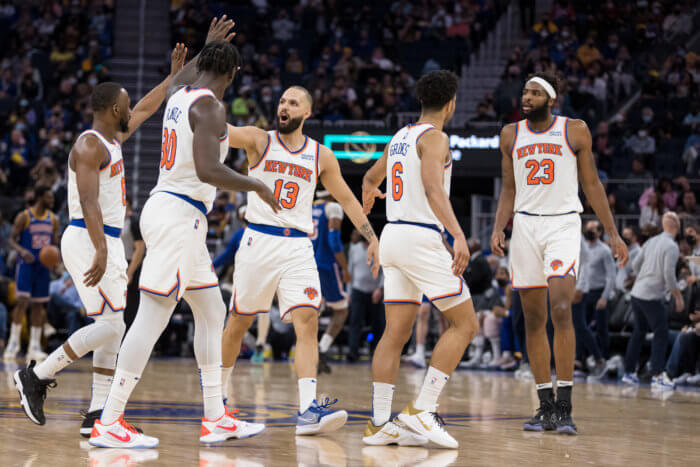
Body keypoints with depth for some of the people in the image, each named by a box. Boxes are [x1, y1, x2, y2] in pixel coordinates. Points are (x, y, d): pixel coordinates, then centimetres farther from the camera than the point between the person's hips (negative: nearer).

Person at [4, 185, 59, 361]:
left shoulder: (53, 219, 7)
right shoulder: (24, 217, -7)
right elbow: (11, 240, -6)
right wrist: (22, 251, -25)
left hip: (43, 265, 5)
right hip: (26, 264, -5)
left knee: (38, 305, 6)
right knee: (22, 301, -15)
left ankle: (34, 347, 10)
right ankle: (13, 343, -6)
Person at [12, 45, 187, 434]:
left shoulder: (112, 139, 15)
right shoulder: (90, 145, -13)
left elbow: (145, 110, 33)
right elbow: (88, 202, -23)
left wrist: (174, 77, 33)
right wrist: (101, 251, -31)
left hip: (108, 243, 10)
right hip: (88, 241, -10)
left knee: (113, 329, 4)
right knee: (109, 324, -14)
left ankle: (98, 416, 3)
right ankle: (37, 376, -4)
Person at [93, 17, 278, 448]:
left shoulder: (179, 94, 13)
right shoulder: (210, 107, -14)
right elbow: (208, 170, -25)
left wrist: (206, 48, 44)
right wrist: (257, 187, -12)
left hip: (175, 213, 10)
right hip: (179, 214, -10)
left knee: (212, 312, 15)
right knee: (153, 316, -11)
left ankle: (216, 418, 18)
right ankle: (109, 423, -12)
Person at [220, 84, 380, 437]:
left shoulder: (321, 156, 10)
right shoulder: (259, 140, 2)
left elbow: (347, 199, 17)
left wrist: (372, 239, 11)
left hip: (298, 248, 1)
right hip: (259, 241, -1)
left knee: (308, 321, -15)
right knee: (238, 322, 9)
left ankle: (308, 409, -24)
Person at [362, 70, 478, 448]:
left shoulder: (399, 137, 17)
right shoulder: (434, 138, -8)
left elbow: (371, 178, 35)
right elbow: (433, 189, -24)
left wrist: (368, 195, 59)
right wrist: (459, 236, -34)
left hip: (393, 234, 8)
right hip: (421, 238, -8)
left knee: (396, 332, 8)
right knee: (464, 323, -2)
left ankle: (379, 424, 4)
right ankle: (422, 410, -9)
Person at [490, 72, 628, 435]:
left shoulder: (575, 131, 0)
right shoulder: (511, 134, 9)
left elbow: (592, 184, 4)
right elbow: (509, 190, 14)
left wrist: (613, 234, 1)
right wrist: (499, 228, -2)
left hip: (563, 224, -3)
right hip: (525, 225, 4)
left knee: (561, 309, -18)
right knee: (533, 319, 3)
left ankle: (565, 407, -15)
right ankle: (546, 407, 9)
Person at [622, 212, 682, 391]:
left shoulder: (651, 242, 11)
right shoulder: (671, 247, -12)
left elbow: (635, 265, 15)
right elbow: (669, 275, -17)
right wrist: (678, 297, -7)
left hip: (637, 293, 8)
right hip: (652, 297, -8)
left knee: (638, 332, 17)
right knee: (661, 334, -4)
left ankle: (629, 372, 22)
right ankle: (657, 376, -12)